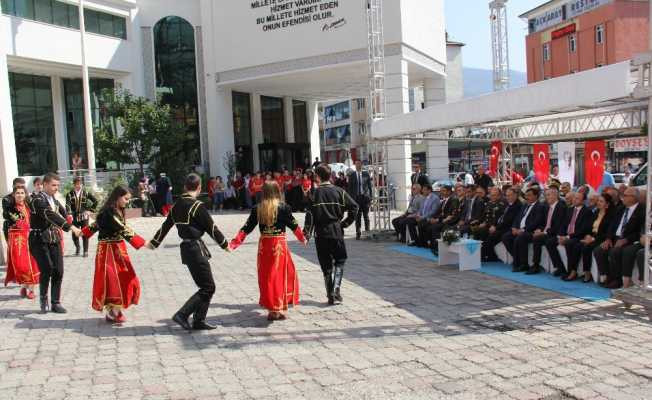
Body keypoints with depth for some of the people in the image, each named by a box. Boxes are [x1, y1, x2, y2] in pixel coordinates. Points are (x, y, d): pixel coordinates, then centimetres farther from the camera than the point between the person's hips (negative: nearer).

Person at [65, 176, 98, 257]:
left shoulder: (86, 193, 2)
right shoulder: (70, 194, -1)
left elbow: (95, 201, 9)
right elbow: (68, 205, -12)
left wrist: (90, 210, 2)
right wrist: (69, 214, -27)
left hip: (84, 216, -1)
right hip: (74, 217, 1)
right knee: (74, 234, 5)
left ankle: (85, 251, 6)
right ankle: (77, 247, 32)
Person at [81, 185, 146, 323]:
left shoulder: (117, 211, 10)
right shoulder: (109, 212, -19)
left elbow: (96, 224, 21)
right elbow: (123, 230, -26)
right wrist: (142, 242, -29)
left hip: (118, 249, 9)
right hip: (108, 250, -9)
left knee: (125, 280, 7)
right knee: (111, 280, -1)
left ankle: (115, 311, 17)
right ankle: (111, 313, 11)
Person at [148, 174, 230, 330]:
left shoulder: (177, 205, 9)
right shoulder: (197, 206, -14)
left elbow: (165, 226, 19)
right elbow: (212, 228, -10)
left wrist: (153, 243, 32)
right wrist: (225, 245, 3)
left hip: (186, 249, 8)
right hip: (196, 249, -8)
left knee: (206, 287, 14)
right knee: (208, 288, -2)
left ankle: (199, 321, 16)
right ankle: (182, 314, -5)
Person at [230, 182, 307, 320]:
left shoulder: (257, 208, 1)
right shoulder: (283, 207, -6)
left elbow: (247, 227, 2)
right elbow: (293, 225, 3)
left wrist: (235, 242, 9)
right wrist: (302, 238, 20)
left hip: (263, 245, 3)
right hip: (279, 244, -3)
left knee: (266, 276, 12)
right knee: (279, 276, 6)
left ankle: (271, 309, 21)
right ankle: (277, 309, 8)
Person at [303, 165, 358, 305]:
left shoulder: (314, 193, -3)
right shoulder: (339, 191, 0)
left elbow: (310, 215, -9)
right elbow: (354, 207, -5)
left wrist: (307, 233, -5)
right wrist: (345, 223, 4)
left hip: (320, 234, 0)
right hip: (336, 232, 0)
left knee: (326, 265, 10)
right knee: (340, 261, 12)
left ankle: (330, 296, 12)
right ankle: (336, 289, -5)